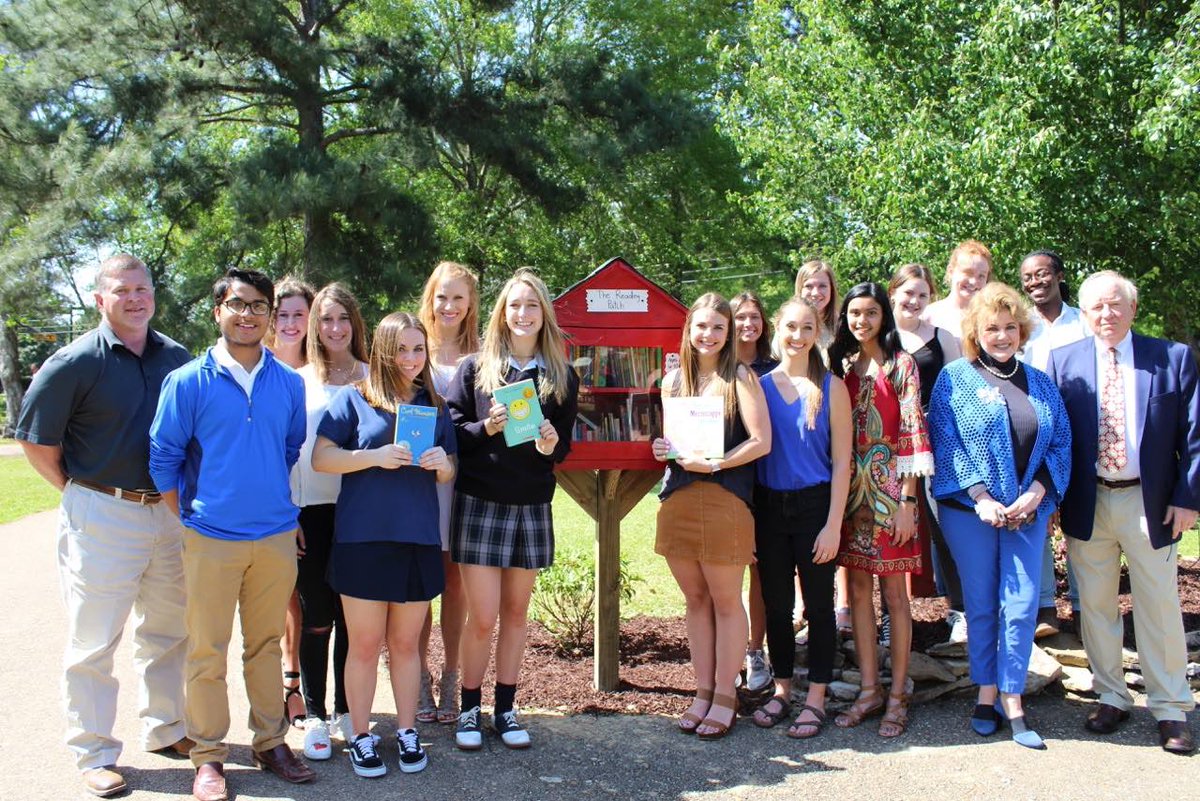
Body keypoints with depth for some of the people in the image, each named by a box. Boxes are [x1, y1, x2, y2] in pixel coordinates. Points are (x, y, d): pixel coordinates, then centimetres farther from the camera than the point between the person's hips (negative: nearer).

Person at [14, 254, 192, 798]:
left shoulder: (176, 357, 5)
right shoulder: (76, 362, -9)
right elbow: (34, 438, -4)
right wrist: (81, 489, -1)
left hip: (168, 511, 5)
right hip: (101, 516, -5)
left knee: (169, 631, 16)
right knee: (94, 640, 4)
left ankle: (164, 730, 33)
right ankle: (94, 754, 17)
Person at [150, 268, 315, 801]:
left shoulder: (288, 383, 4)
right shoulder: (187, 382, -6)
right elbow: (164, 458, -1)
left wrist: (274, 501, 11)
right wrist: (190, 518, -1)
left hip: (276, 536, 3)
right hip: (211, 538, -3)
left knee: (266, 644, 14)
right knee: (207, 651, 5)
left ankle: (271, 742, 27)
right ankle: (208, 756, 19)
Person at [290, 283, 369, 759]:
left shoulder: (372, 379, 8)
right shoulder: (299, 381, 7)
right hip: (312, 509, -1)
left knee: (352, 616, 7)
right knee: (316, 617, 3)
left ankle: (346, 711, 20)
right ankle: (314, 716, 14)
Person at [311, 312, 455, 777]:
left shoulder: (435, 406, 12)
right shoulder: (355, 398, 1)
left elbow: (448, 475, 16)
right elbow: (321, 458, -6)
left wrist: (443, 464, -8)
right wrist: (376, 456, -19)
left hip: (418, 540, 3)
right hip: (363, 540, -3)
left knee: (406, 643, 12)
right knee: (365, 645, 5)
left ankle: (406, 731, 25)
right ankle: (361, 737, 20)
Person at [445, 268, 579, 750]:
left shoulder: (562, 376, 5)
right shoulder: (475, 368, -1)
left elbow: (564, 447, 7)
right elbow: (450, 429, -2)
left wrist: (551, 447, -15)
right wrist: (485, 428, -20)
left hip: (532, 506, 3)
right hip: (480, 504, -2)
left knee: (516, 613, 12)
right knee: (482, 618, -1)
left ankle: (506, 709, 25)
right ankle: (469, 709, 18)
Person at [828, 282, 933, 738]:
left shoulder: (901, 365, -2)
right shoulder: (842, 365, 12)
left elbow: (913, 430, -7)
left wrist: (907, 500, -12)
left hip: (889, 486, -5)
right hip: (850, 486, 5)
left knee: (893, 591, 1)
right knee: (858, 588, 8)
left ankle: (897, 696, 11)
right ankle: (869, 690, 18)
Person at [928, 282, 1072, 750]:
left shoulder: (1039, 383, 11)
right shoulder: (955, 378, 1)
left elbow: (1060, 442, 8)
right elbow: (945, 442, -6)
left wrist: (1037, 492, -7)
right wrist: (980, 497, -13)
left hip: (1028, 511, 3)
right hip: (970, 510, -2)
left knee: (1021, 608, -1)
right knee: (980, 605, 6)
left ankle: (1012, 703, 10)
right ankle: (986, 695, 19)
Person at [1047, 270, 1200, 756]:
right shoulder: (1064, 361, 1)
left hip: (1151, 504, -1)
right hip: (1086, 505, 1)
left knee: (1160, 607, 7)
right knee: (1095, 606, 10)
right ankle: (1111, 697, 27)